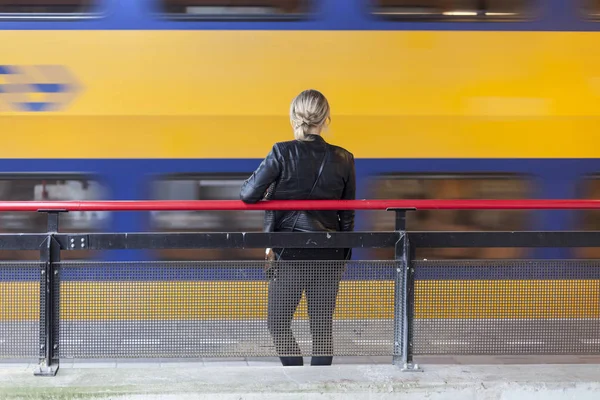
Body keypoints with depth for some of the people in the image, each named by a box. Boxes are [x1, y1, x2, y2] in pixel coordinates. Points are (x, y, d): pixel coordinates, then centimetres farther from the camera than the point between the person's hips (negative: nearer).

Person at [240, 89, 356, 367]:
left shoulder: (282, 153, -11)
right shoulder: (343, 159, 1)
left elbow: (248, 195, -11)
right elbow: (347, 216, 6)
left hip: (289, 255, -3)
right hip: (329, 256, 3)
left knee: (278, 323, 10)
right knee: (323, 327, 10)